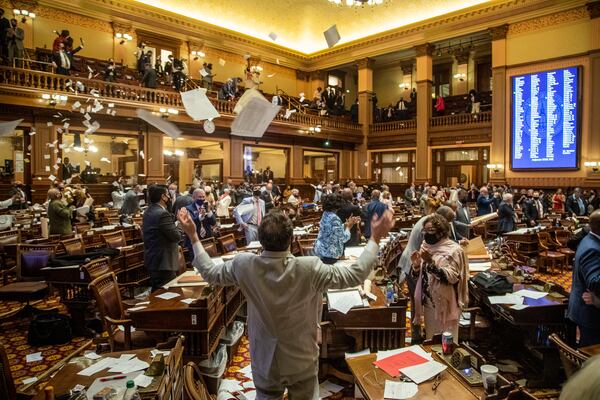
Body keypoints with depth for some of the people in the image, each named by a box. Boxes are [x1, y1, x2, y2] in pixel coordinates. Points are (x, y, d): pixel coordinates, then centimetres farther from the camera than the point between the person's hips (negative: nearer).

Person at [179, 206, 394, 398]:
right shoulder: (309, 268, -29)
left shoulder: (244, 265, -21)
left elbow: (210, 273, -3)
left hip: (264, 360, 2)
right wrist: (376, 238, -14)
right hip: (302, 361, -1)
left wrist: (193, 235, 5)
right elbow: (356, 274, -20)